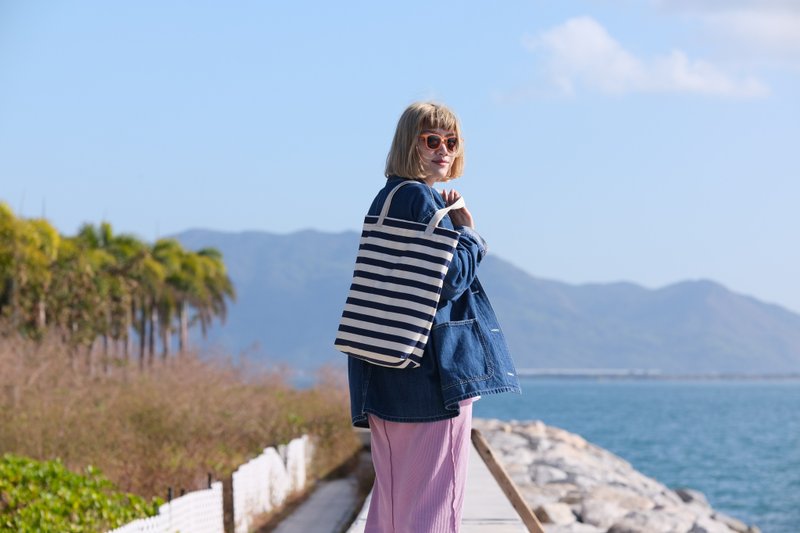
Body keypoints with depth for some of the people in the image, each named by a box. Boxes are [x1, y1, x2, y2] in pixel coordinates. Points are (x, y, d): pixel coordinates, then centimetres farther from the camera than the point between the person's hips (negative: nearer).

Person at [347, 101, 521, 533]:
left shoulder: (385, 199, 17)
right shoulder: (423, 201, -12)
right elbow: (451, 279, -18)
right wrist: (469, 233, -2)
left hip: (387, 376, 10)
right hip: (434, 372, -10)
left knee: (393, 495, 13)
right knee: (436, 496, -6)